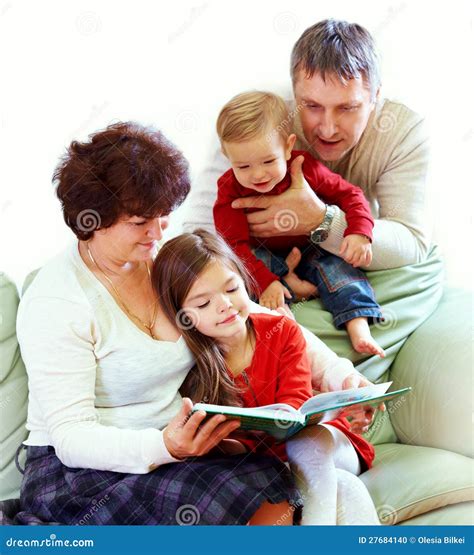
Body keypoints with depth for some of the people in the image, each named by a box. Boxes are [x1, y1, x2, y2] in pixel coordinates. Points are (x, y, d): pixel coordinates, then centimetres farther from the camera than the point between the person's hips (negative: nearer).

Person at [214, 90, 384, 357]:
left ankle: (360, 331, -31)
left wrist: (359, 233, -26)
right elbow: (235, 243, -23)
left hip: (309, 249, 1)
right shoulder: (230, 189, -17)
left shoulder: (307, 168, -15)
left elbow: (350, 195, -7)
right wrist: (266, 282, -36)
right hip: (263, 256, -1)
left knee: (336, 265, -24)